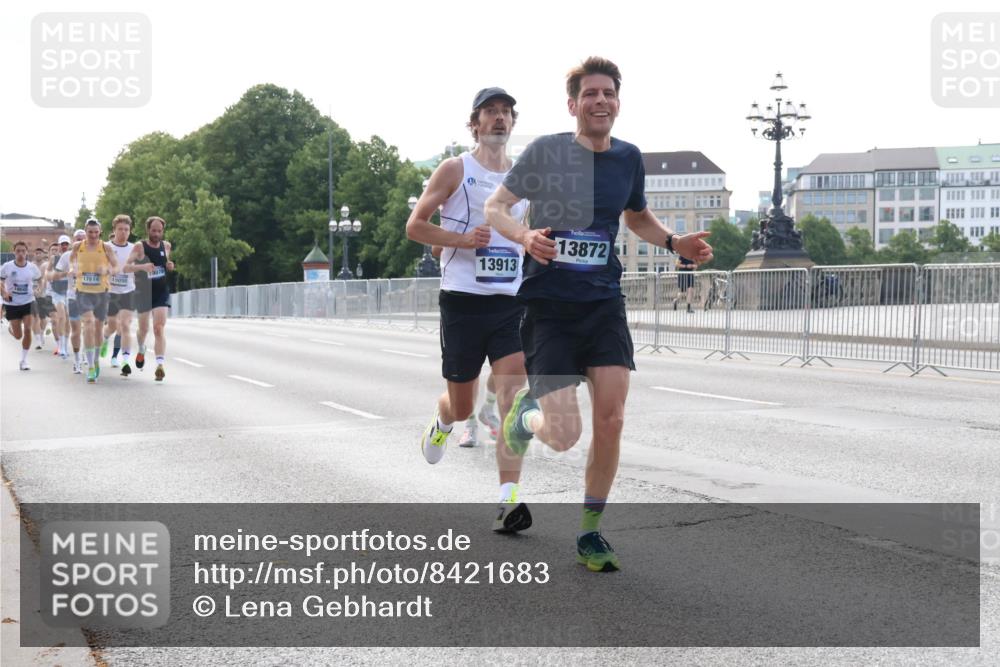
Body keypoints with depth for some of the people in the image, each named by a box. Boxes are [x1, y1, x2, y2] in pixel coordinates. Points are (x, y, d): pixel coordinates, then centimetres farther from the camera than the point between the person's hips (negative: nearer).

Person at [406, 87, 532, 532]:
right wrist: (463, 239, -15)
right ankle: (441, 421, 45)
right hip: (463, 300, -2)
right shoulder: (455, 169, 0)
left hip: (511, 301, 3)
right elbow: (415, 226, -2)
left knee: (512, 395, -15)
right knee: (461, 406, 7)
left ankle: (509, 499, -15)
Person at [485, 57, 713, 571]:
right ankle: (527, 410, 29)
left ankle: (590, 533, 13)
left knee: (611, 420, -7)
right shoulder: (546, 152, -6)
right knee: (564, 437, -10)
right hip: (548, 304, -4)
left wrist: (674, 242, 6)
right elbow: (494, 208, 0)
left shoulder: (628, 158, 7)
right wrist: (524, 235, -22)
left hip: (603, 303, 4)